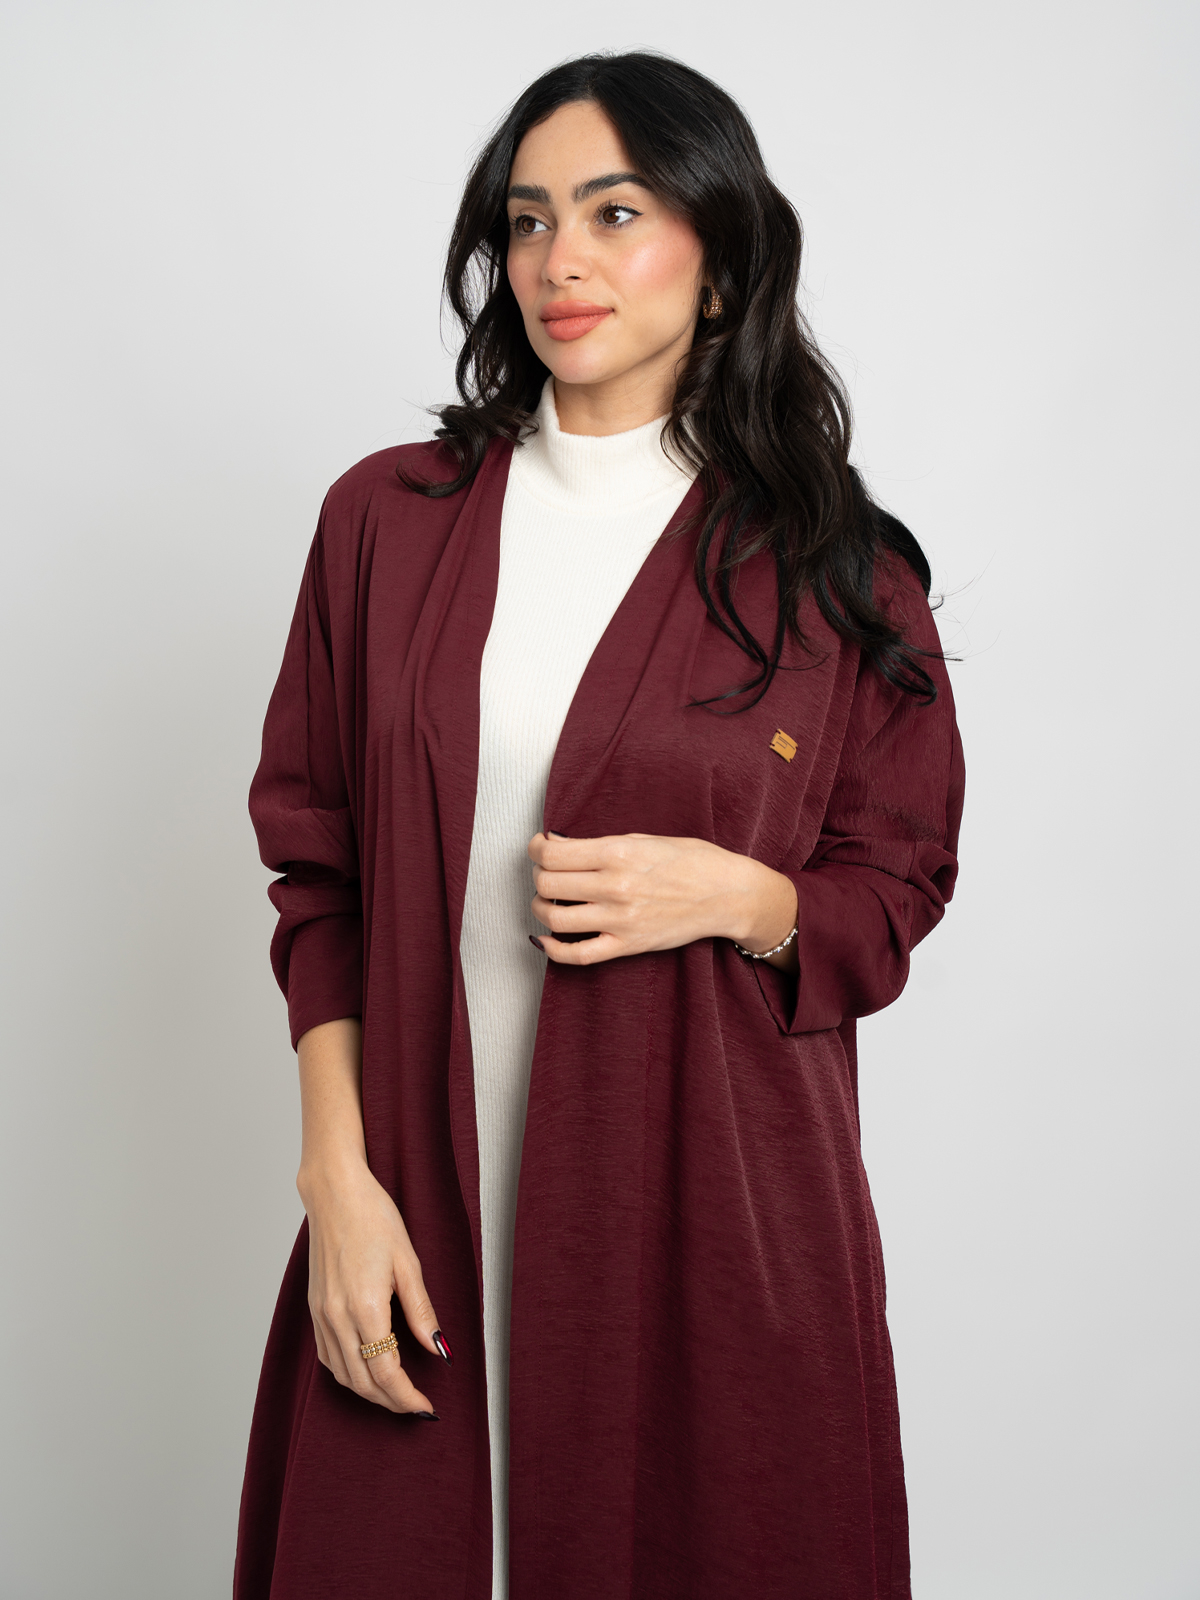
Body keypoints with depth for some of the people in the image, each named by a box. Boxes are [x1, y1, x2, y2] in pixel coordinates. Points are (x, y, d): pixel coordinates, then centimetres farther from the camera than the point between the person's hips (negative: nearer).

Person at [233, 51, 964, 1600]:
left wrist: (731, 894, -15)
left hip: (710, 1191, -1)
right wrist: (338, 1172, -4)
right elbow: (317, 874, 4)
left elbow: (895, 892, 6)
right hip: (421, 1193, 2)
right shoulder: (387, 518, 2)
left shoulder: (834, 570, -2)